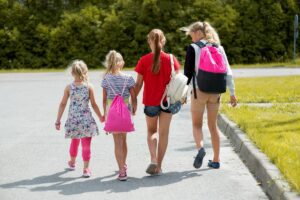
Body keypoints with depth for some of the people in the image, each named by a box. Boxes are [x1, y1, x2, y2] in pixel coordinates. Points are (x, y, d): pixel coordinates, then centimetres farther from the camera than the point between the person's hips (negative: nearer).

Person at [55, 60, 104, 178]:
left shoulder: (69, 87, -3)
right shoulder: (89, 87, -7)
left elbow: (62, 104, -1)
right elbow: (94, 105, -3)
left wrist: (58, 120, 6)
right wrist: (101, 117, 11)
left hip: (73, 119, 2)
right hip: (86, 119, -2)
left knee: (74, 141, 23)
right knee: (86, 144, 2)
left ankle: (72, 162, 42)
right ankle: (86, 168, -1)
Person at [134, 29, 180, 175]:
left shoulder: (143, 61, -7)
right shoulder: (170, 59, -5)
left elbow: (138, 84, -4)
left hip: (150, 102, 0)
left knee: (151, 131, 18)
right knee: (163, 133, 9)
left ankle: (153, 160, -3)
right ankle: (158, 167, 11)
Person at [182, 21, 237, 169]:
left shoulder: (193, 48, -5)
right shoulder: (219, 48, 8)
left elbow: (188, 72, -7)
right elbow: (228, 72, 6)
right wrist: (232, 93, 9)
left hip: (199, 91, -4)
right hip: (216, 92, 4)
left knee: (197, 124, 8)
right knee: (213, 125, 14)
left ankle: (200, 147, -20)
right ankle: (216, 160, 16)